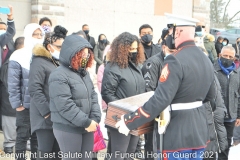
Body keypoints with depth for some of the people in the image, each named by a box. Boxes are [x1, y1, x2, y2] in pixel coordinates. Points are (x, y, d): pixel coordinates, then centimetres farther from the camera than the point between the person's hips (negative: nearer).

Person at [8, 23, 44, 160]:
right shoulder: (19, 57, -7)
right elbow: (13, 83, -9)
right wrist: (17, 104, -12)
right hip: (25, 105, -4)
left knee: (38, 136, 14)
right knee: (23, 136, 4)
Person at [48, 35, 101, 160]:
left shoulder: (84, 73, 11)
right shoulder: (59, 76, -16)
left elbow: (93, 96, 9)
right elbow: (65, 106, -22)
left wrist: (95, 119, -5)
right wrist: (86, 122, -18)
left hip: (87, 127, 8)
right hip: (68, 128, -8)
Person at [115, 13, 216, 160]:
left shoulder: (176, 61, -20)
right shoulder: (206, 60, 7)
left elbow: (160, 100, -27)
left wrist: (129, 121, -21)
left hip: (178, 134, -8)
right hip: (199, 131, 8)